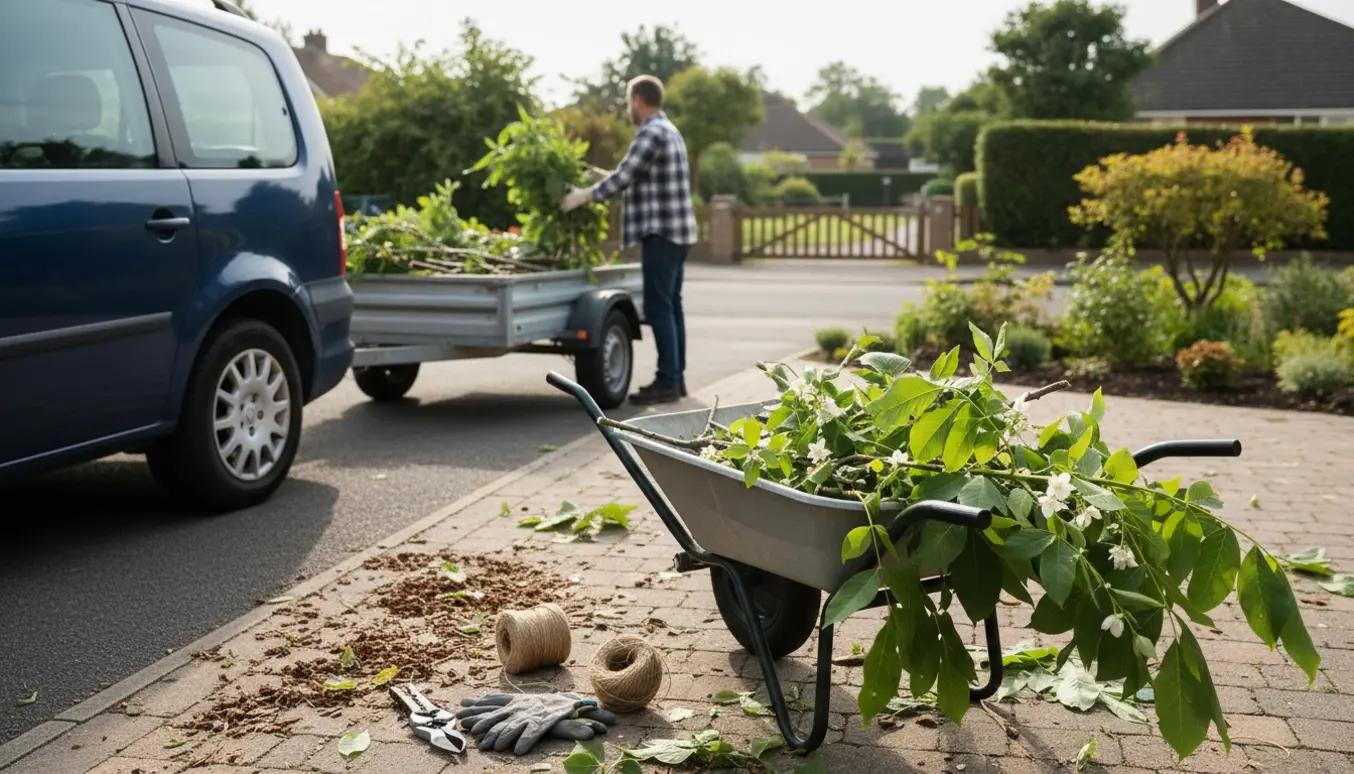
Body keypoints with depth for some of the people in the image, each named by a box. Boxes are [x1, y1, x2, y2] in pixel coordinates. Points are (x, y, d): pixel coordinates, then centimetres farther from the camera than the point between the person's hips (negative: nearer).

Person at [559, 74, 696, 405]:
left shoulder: (652, 133, -13)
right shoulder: (669, 131, 19)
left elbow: (624, 176, -17)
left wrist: (585, 195, -9)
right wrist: (603, 181, 24)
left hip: (661, 232, -10)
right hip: (677, 231, 10)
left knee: (659, 307, -9)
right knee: (671, 305, 11)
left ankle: (667, 381, -8)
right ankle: (676, 377, 15)